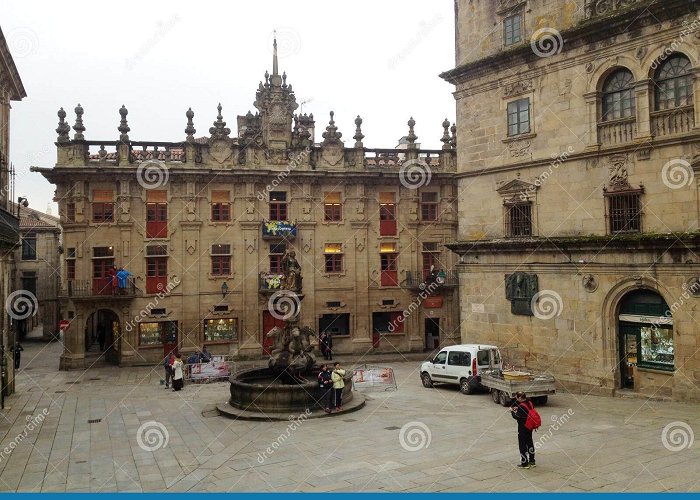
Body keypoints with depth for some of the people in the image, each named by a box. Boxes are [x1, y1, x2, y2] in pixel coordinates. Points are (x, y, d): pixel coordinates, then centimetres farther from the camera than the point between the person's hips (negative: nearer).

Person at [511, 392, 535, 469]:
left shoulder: (521, 406, -25)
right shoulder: (530, 403, 1)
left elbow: (517, 417, -22)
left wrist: (512, 411, -6)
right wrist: (517, 409, 8)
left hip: (523, 428, -9)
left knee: (522, 445, 2)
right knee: (529, 442, 19)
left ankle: (524, 463, 8)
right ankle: (532, 461, 29)